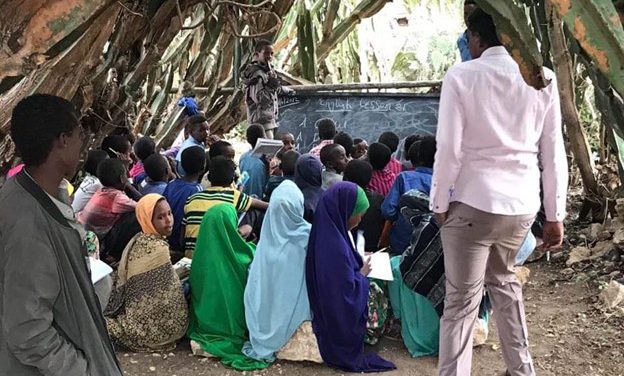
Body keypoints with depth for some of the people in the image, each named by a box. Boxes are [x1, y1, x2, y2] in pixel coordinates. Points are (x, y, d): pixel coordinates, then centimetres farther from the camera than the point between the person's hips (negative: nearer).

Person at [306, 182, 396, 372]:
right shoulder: (335, 246, -32)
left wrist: (359, 260, 1)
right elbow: (349, 295, -26)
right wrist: (362, 274, -11)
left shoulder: (326, 231, -3)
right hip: (341, 319, -9)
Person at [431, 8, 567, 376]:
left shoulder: (462, 76, -7)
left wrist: (440, 203, 1)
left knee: (461, 301, 3)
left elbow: (449, 147, -11)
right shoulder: (543, 77, 4)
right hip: (522, 202, 5)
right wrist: (555, 214, 12)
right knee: (503, 279, 27)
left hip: (473, 202, -5)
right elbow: (554, 152, 5)